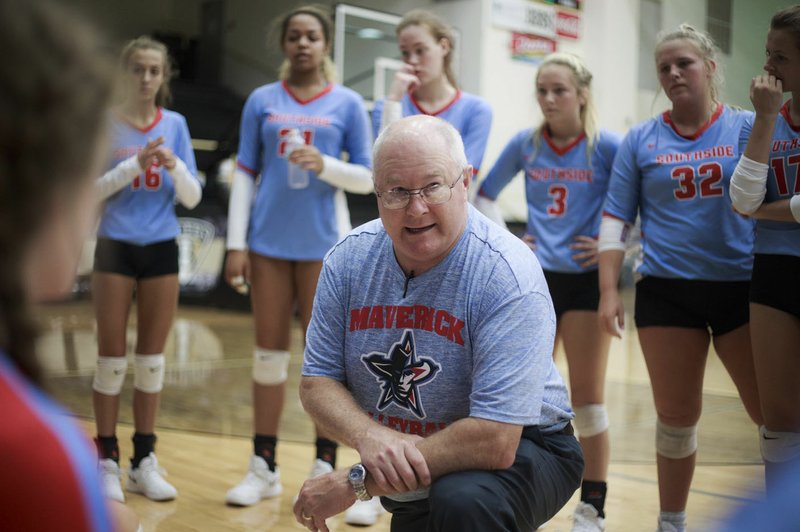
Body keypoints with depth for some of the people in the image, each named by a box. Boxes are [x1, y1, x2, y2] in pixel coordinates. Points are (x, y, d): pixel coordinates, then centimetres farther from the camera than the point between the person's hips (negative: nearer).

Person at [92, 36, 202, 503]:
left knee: (152, 359, 7)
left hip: (162, 249, 2)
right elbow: (91, 189, -8)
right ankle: (107, 460, 12)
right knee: (113, 358, 2)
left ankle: (145, 460, 16)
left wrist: (174, 166, -17)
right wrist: (135, 164, -21)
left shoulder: (175, 125, 3)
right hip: (116, 248, -2)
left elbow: (193, 198, 1)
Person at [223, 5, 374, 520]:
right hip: (269, 242, 2)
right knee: (270, 352, 7)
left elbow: (367, 178, 2)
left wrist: (324, 165, -17)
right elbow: (245, 175, 6)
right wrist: (237, 243, -1)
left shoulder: (347, 103, 3)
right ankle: (264, 467, 16)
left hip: (324, 244, -2)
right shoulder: (262, 100, 7)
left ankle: (325, 469, 11)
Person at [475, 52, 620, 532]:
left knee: (587, 399, 2)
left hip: (586, 279, -3)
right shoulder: (525, 144, 3)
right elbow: (486, 194, 16)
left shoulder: (607, 146, -8)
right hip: (535, 277, 4)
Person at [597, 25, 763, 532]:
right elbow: (615, 219, 7)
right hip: (667, 293, 1)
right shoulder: (641, 140, 6)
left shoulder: (747, 127, 4)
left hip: (741, 287, 0)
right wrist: (609, 291, 0)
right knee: (677, 416, 10)